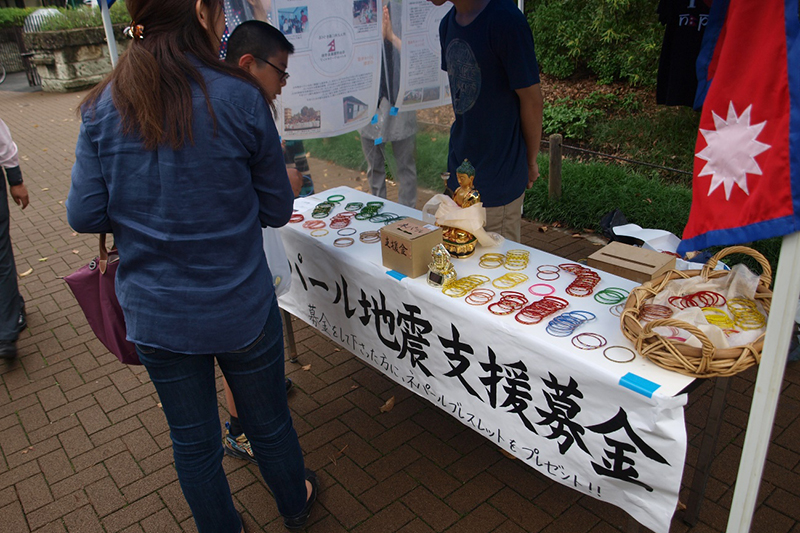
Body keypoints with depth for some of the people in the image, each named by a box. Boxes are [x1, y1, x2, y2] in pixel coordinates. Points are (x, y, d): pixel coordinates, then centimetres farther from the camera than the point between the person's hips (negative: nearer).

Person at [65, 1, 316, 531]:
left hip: (155, 313, 2)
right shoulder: (241, 98, -14)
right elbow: (276, 209, -7)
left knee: (193, 441, 21)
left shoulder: (103, 107, -7)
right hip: (242, 308, -2)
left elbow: (84, 215, -5)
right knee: (268, 423, 22)